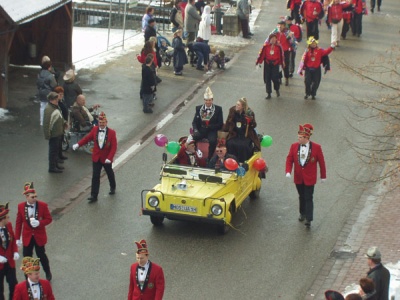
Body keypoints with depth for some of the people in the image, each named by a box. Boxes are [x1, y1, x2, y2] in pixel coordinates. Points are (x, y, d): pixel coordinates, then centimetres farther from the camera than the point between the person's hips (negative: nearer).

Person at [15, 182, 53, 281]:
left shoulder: (43, 205, -13)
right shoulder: (21, 206, -9)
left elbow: (49, 219, -6)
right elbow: (18, 222, -1)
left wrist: (39, 223, -25)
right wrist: (17, 238, 0)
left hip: (39, 236, -1)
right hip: (27, 237, 1)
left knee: (41, 255, 13)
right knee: (27, 257, 7)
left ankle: (48, 273, 37)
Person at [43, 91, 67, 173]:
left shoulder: (56, 106, 8)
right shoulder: (48, 109, -24)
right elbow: (46, 123, -25)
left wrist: (64, 122, 13)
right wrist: (47, 135, -25)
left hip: (59, 132, 10)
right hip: (53, 134, -10)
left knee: (58, 148, 20)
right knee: (53, 150, 0)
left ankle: (56, 164, 34)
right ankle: (52, 167, 9)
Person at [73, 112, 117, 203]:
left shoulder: (111, 132, -15)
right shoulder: (95, 130, -5)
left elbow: (114, 147, -16)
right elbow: (87, 137, 1)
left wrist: (109, 158, -25)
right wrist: (78, 144, -13)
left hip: (106, 159, -2)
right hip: (96, 158, 2)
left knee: (110, 174, 21)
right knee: (95, 177, -2)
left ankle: (113, 188, 47)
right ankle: (94, 196, 0)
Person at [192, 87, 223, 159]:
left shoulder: (218, 109, 5)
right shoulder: (198, 108, 12)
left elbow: (220, 124, 1)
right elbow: (194, 121, 9)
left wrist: (209, 127, -13)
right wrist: (195, 130, -12)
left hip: (211, 131, -2)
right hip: (200, 130, 2)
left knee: (212, 141, -35)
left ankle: (209, 158, -21)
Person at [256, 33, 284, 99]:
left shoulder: (278, 47, -5)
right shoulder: (266, 46, -5)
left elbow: (281, 55, 3)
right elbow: (262, 54, -1)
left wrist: (281, 63, 6)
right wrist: (259, 62, -4)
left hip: (275, 64, -1)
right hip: (267, 64, 1)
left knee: (275, 78, -7)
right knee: (267, 79, 3)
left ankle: (277, 90, 24)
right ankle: (269, 94, 13)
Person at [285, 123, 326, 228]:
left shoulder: (316, 147, -13)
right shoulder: (294, 146, -5)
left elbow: (321, 162, -4)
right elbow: (289, 160, 0)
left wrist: (323, 176, 2)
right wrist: (288, 171, -16)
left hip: (309, 178, -3)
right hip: (298, 178, 4)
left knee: (308, 198, -3)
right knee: (301, 197, 19)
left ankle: (308, 219, -1)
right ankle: (302, 213, 37)